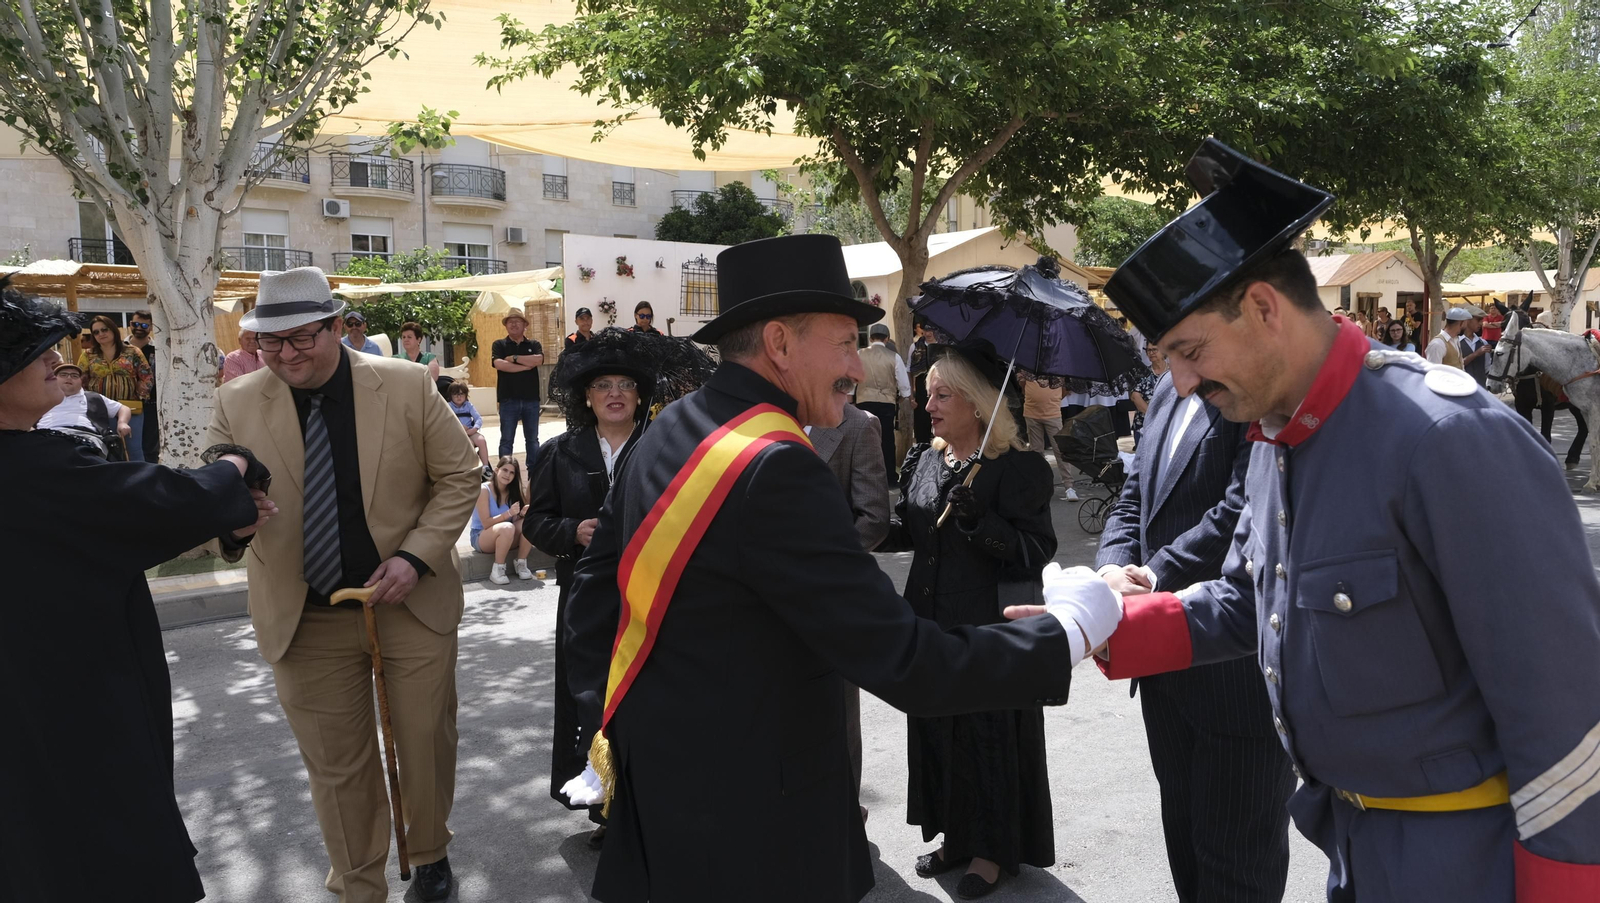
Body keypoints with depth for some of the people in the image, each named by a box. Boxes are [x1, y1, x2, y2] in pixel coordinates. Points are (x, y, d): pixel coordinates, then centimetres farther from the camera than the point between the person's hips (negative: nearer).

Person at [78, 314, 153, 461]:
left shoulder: (132, 352, 5)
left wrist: (139, 396, -4)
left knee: (134, 449, 1)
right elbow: (79, 382, 6)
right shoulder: (88, 356, 8)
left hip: (130, 409, -1)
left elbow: (147, 376, 4)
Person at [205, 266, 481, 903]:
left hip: (412, 604, 0)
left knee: (427, 744, 15)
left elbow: (458, 476, -3)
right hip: (304, 619, 1)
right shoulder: (236, 403, -5)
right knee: (336, 766, 12)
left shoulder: (407, 385, -9)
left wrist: (416, 556, -15)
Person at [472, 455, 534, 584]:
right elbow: (486, 524, -20)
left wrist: (522, 513, -25)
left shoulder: (512, 491, 1)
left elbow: (516, 520, -3)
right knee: (507, 527, -37)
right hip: (481, 537, -5)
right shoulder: (484, 490, -15)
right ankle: (497, 570, -24)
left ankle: (521, 564, -15)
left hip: (507, 539, 5)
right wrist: (508, 513, -32)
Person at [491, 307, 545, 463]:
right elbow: (500, 364, -14)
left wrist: (514, 358, -11)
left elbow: (538, 360, -12)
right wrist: (526, 365, -10)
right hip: (508, 399, -2)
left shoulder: (534, 344, 9)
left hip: (531, 399, 2)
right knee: (506, 440, 2)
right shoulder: (499, 345, 5)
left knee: (532, 439, 10)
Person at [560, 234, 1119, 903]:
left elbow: (593, 596, 10)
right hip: (748, 827, -8)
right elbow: (903, 663, -26)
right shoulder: (776, 466, -25)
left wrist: (603, 736, 15)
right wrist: (1076, 628, -17)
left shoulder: (664, 433, 3)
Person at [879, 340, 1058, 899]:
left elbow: (1035, 553, -18)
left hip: (990, 628, -7)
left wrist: (978, 518, -29)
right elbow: (908, 532, 13)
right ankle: (957, 835, 33)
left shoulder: (1018, 468, -14)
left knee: (989, 732, 5)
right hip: (933, 620, 7)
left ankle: (995, 849, 24)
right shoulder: (926, 459, 6)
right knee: (936, 729, 15)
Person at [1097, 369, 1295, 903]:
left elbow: (1243, 511, -27)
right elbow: (1133, 498, 9)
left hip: (1239, 673, -8)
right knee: (1184, 839, 25)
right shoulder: (1170, 388, 9)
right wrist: (1113, 567, -9)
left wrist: (1154, 578, -20)